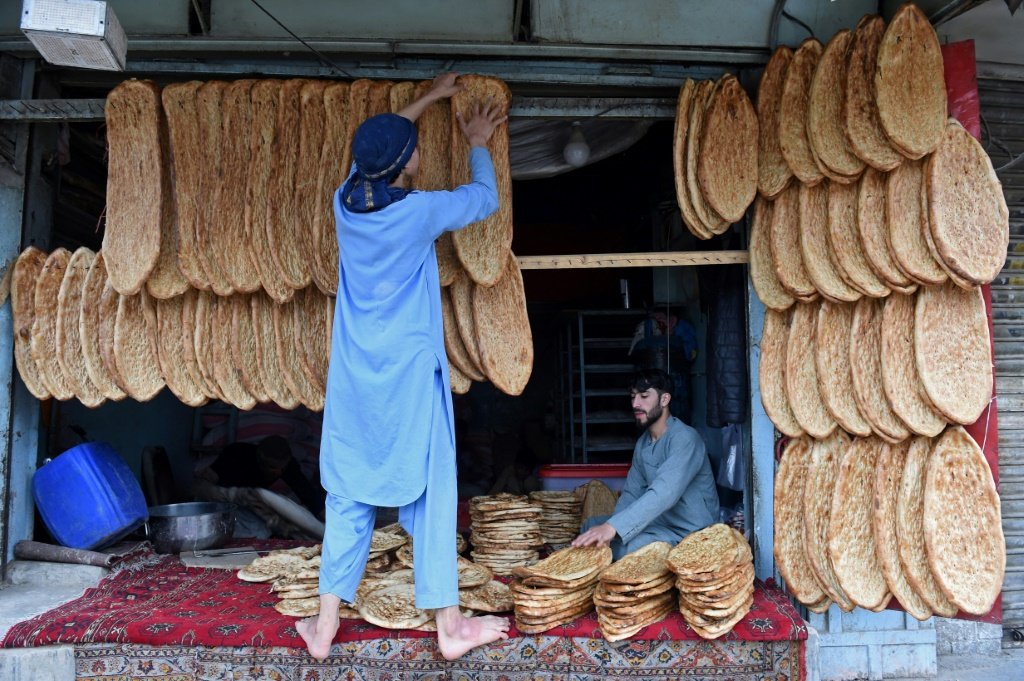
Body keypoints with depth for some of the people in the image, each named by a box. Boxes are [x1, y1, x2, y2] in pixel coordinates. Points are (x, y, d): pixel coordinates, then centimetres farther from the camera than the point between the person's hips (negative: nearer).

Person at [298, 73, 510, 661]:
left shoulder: (346, 201, 2)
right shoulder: (421, 210, -11)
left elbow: (372, 151, 23)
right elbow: (486, 199, 7)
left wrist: (426, 100, 31)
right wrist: (479, 144, 24)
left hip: (354, 376, 5)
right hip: (410, 374, -5)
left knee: (350, 497, 11)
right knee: (430, 494, 2)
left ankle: (325, 625, 17)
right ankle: (450, 626, 11)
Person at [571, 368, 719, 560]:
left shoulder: (685, 439, -22)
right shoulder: (643, 443, 8)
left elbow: (664, 493, -35)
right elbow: (631, 493, 8)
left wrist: (612, 527, -43)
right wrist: (608, 529, -11)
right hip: (660, 522, 8)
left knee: (617, 547, -27)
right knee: (591, 526, 6)